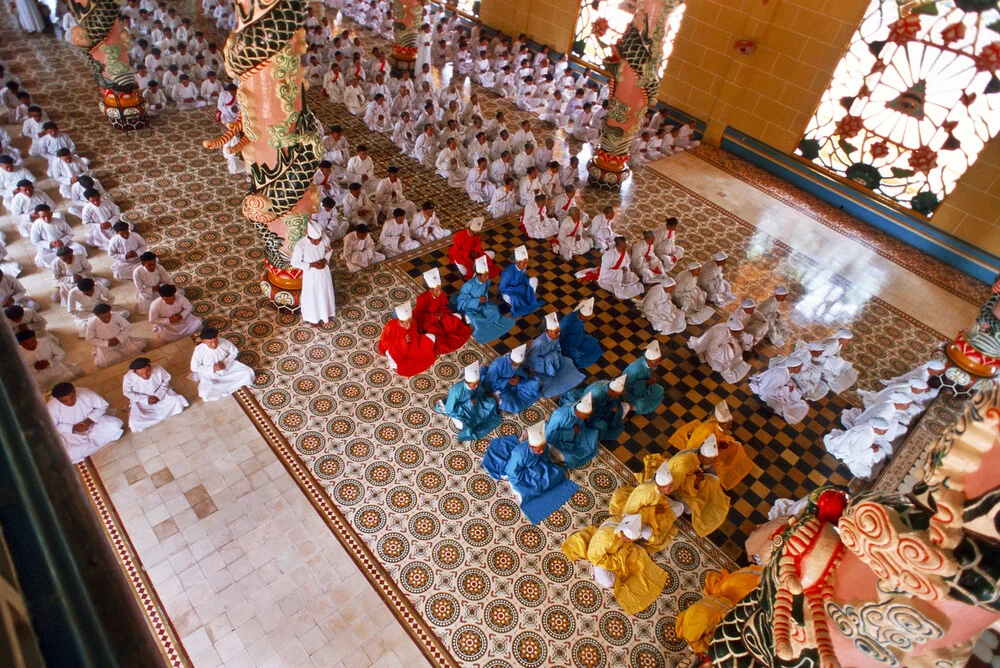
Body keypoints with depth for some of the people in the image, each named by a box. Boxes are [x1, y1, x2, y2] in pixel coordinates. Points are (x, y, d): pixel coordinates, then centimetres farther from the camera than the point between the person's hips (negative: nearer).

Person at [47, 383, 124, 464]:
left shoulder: (86, 393, -22)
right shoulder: (50, 407, -23)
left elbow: (103, 406, -7)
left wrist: (90, 420, -22)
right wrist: (73, 428, -24)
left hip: (93, 424, 2)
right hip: (71, 434, -2)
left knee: (115, 426, -24)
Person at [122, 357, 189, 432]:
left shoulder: (158, 369, -27)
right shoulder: (128, 378, -28)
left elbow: (166, 380, -8)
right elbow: (127, 393, -12)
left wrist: (158, 395, -19)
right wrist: (146, 399, -21)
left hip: (161, 395, 1)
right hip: (142, 402, -1)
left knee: (177, 403, -18)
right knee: (134, 423, -19)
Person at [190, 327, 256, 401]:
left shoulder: (223, 342, -21)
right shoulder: (199, 350, -25)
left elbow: (234, 352, -2)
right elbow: (194, 367, -13)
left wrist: (225, 363, -19)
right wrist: (212, 369, -24)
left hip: (228, 368, 2)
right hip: (210, 375, -2)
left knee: (248, 372, -16)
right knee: (205, 394, -28)